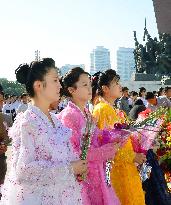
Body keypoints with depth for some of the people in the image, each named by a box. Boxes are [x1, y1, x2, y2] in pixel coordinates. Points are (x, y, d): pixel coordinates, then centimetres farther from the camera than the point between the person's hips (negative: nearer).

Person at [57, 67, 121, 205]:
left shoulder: (87, 114, 9)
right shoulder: (69, 116, -15)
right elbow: (73, 153, -20)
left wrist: (111, 144, -1)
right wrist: (107, 150, -18)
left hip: (95, 175, 8)